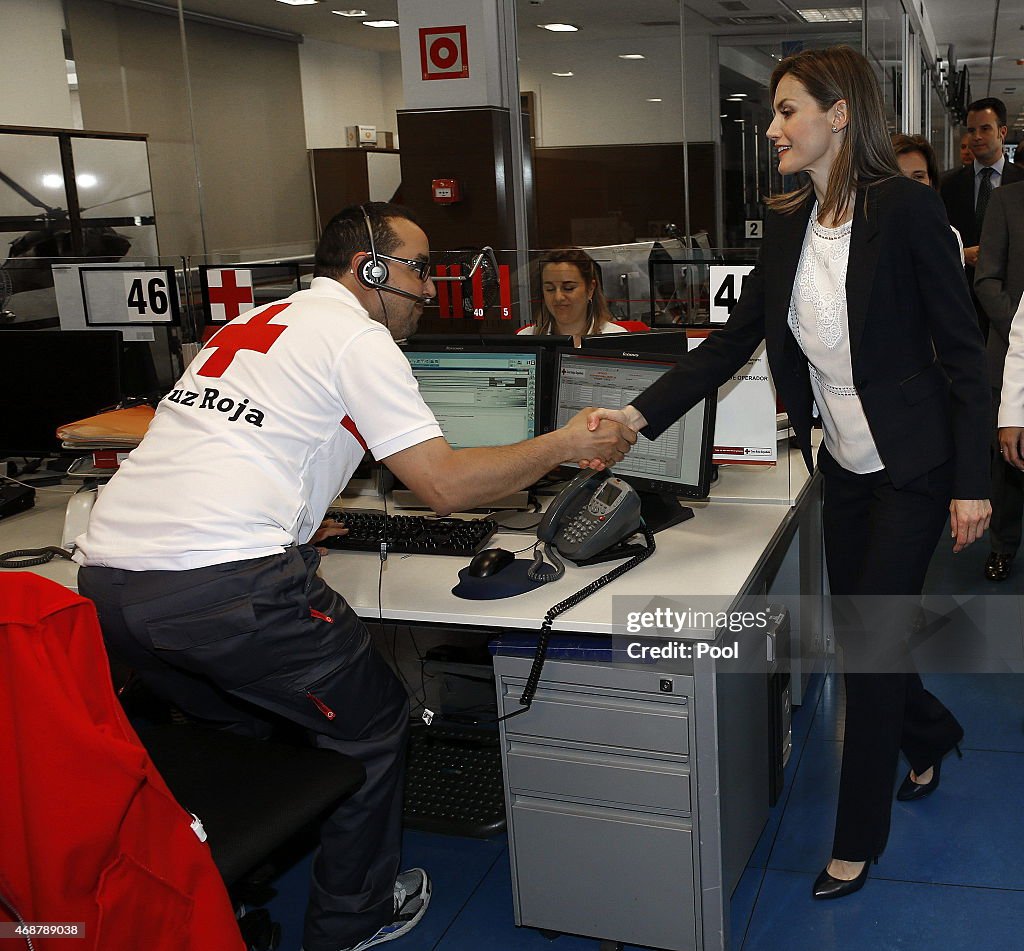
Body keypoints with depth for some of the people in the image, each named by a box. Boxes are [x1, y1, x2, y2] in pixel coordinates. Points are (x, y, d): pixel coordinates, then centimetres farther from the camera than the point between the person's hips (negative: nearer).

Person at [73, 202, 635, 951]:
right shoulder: (358, 338, 0)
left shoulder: (254, 321, 24)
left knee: (246, 731, 30)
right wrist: (565, 445, 3)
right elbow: (445, 484, -7)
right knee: (371, 727, 14)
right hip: (222, 588, -8)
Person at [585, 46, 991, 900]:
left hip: (911, 468, -6)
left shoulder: (907, 209, -17)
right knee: (855, 632, 17)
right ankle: (931, 735, 48)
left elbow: (962, 350, -15)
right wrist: (640, 415, -8)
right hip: (844, 467, 6)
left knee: (872, 642, 0)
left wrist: (972, 483, -16)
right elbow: (734, 341, 1)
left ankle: (858, 842, 19)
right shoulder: (787, 224, 2)